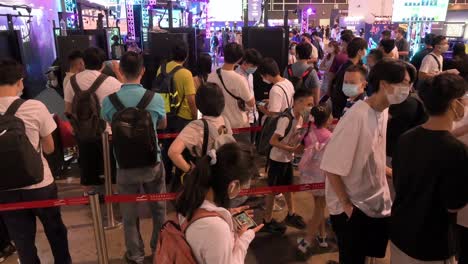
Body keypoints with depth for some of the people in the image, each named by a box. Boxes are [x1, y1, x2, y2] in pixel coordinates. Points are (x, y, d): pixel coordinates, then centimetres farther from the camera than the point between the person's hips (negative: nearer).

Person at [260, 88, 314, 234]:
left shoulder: (300, 118, -1)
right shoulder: (286, 119, -26)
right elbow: (273, 141, -27)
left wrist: (300, 147, -9)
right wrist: (293, 149, -26)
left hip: (288, 159, 8)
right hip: (277, 159, -7)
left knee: (288, 186, 21)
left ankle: (291, 214, 40)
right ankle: (267, 221, 23)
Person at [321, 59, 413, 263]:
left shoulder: (384, 111, -1)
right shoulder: (357, 117, -27)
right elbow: (332, 167, -24)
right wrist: (346, 205, -16)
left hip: (378, 203, 8)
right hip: (353, 208, -7)